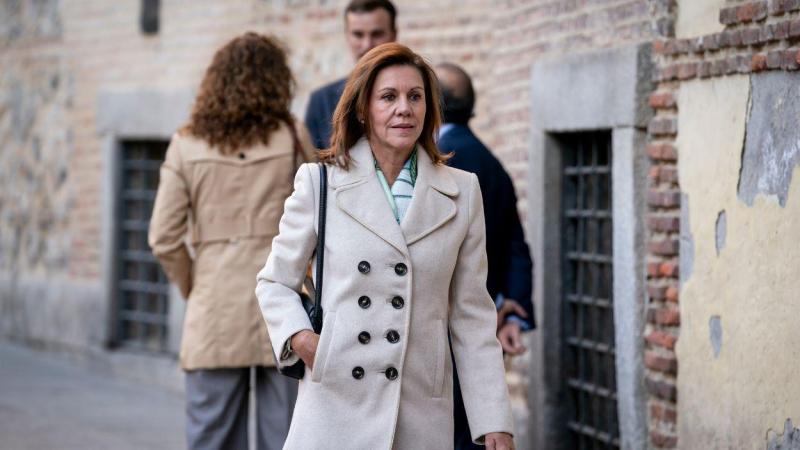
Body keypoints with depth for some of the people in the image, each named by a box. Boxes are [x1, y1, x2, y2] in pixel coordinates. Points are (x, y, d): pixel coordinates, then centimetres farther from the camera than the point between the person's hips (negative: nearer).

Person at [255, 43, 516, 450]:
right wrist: (299, 336, -8)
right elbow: (274, 282, 12)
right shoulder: (321, 183, 5)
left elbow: (471, 316, 9)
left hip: (422, 416, 1)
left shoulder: (461, 192, 9)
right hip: (336, 408, -1)